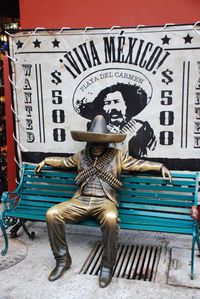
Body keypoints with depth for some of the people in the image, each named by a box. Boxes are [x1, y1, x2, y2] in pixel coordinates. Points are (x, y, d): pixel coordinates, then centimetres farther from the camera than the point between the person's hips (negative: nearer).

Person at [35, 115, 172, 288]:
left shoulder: (117, 156, 8)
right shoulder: (81, 156, 17)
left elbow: (138, 164, 8)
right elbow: (65, 162, 33)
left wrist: (160, 166, 0)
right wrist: (46, 161, 34)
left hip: (105, 201, -3)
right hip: (82, 200, 4)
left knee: (111, 218, -40)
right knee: (52, 214, -20)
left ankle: (107, 266, -18)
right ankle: (63, 259, -3)